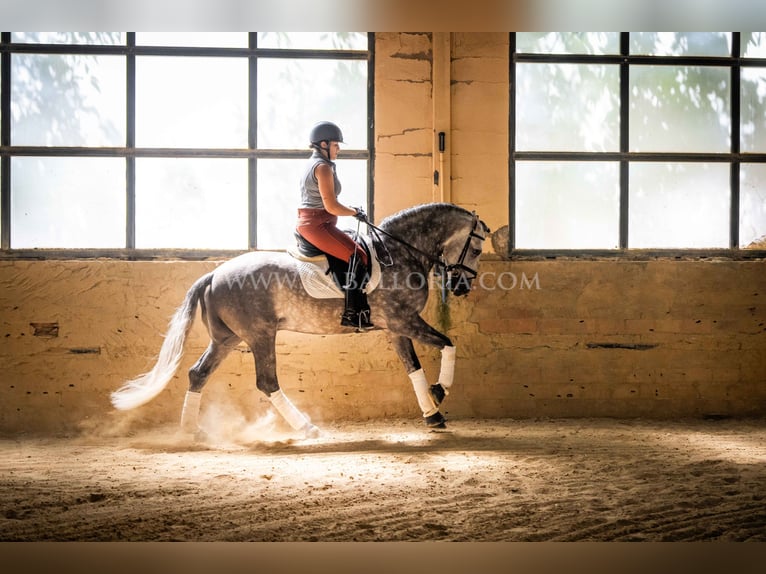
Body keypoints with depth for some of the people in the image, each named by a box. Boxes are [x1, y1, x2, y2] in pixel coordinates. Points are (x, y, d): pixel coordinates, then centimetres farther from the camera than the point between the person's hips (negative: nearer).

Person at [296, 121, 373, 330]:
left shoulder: (311, 164, 19)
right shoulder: (323, 167, -13)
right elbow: (331, 206, -18)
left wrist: (351, 210, 20)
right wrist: (355, 212, -3)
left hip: (305, 224, 11)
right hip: (318, 225, -11)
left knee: (353, 249, 21)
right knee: (357, 256, -18)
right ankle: (352, 313, -24)